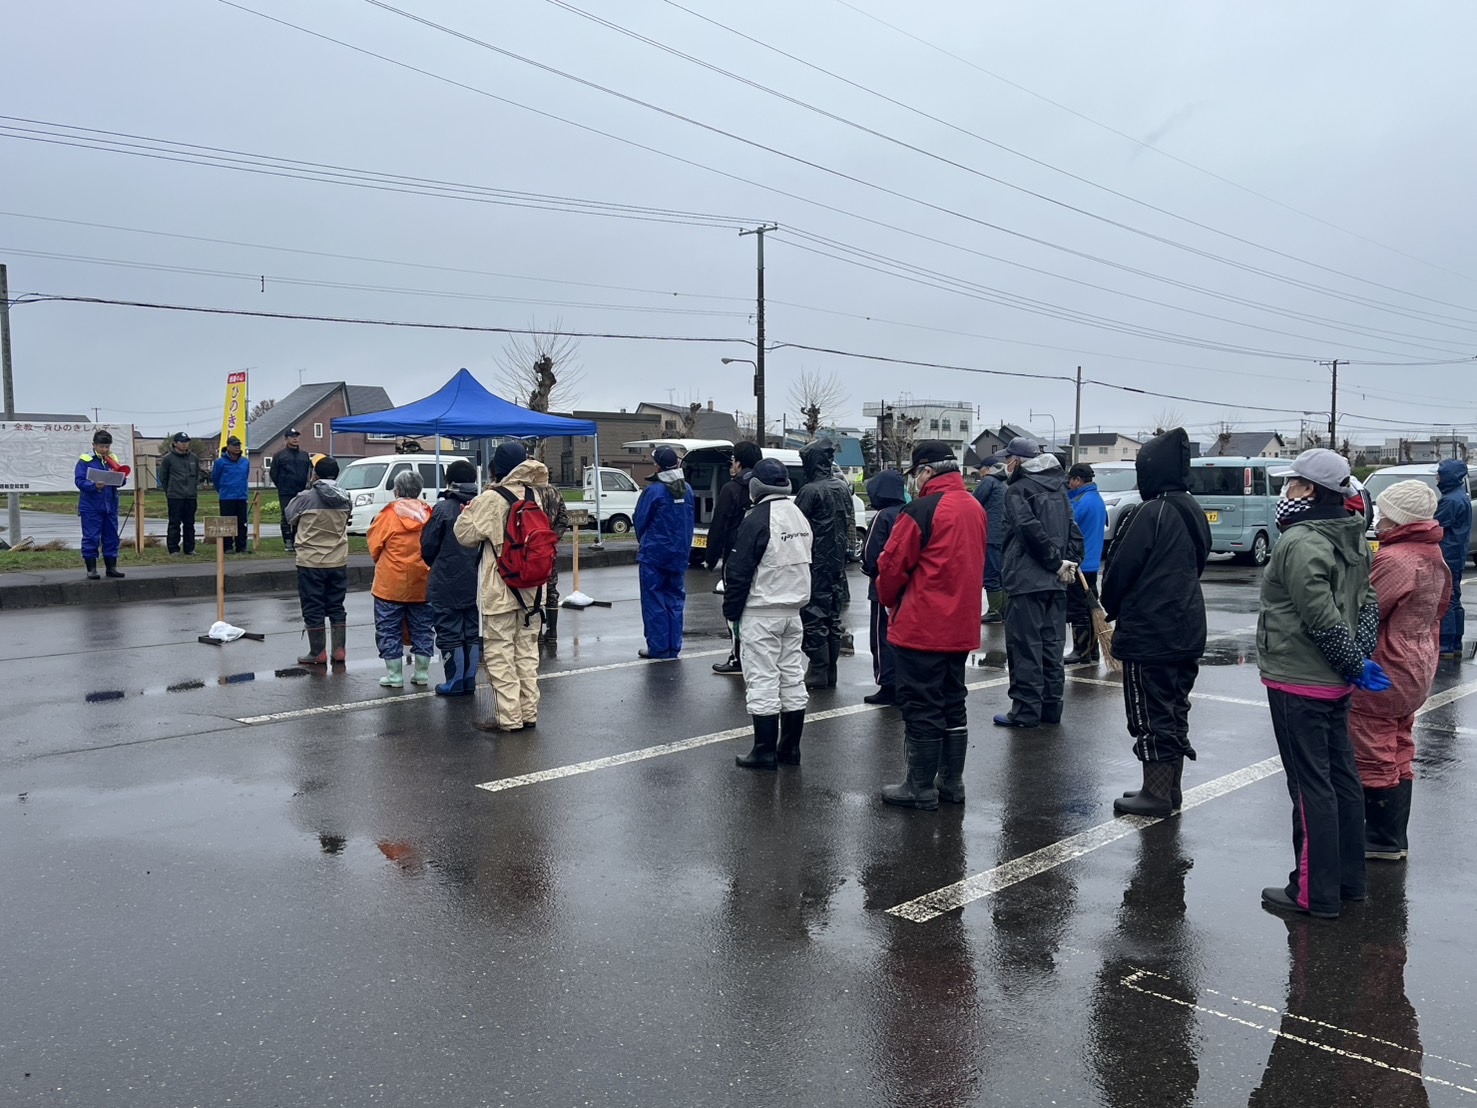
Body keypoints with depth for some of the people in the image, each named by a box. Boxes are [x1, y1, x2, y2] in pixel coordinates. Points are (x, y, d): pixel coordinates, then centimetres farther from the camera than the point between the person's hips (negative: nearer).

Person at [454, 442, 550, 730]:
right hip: (529, 588, 6)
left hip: (499, 591, -6)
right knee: (527, 651, 14)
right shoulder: (534, 496, 4)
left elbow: (465, 534, -9)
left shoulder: (491, 499, -15)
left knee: (500, 654, 1)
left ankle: (509, 717, 2)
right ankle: (529, 712, 19)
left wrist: (469, 508, 8)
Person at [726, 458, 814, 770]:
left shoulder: (757, 520, -15)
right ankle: (790, 748, 17)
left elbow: (739, 572, -14)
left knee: (762, 680, -3)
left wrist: (731, 610, -5)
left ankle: (764, 751, 0)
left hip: (761, 613, -8)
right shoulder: (800, 517, 9)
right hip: (793, 610, 8)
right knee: (793, 677, 11)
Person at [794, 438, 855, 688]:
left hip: (816, 564, -8)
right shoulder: (843, 487, 10)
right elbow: (851, 525, 16)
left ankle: (818, 672, -3)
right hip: (838, 563, 8)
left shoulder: (811, 490, -15)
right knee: (833, 618, 12)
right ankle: (830, 672, 18)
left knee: (814, 617, -3)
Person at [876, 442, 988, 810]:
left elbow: (892, 566, -12)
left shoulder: (922, 511, -17)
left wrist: (889, 599, 7)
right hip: (961, 627, 8)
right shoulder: (975, 509, 8)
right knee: (952, 703, 16)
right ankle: (951, 782, 24)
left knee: (920, 707, 0)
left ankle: (921, 788, 7)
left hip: (920, 627, -8)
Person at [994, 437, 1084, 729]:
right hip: (1056, 582, 8)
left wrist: (1056, 562, -13)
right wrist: (1070, 562, 5)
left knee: (1025, 645, -3)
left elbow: (1030, 529, -21)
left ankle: (1026, 710, -2)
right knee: (1051, 645, 12)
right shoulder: (1057, 489, 15)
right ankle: (1051, 706, 18)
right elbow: (1074, 530, 11)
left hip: (1027, 581, -7)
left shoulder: (1017, 489, -8)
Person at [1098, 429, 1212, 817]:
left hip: (1148, 632, -9)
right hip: (1187, 629, 9)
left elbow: (1122, 568, -14)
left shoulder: (1151, 513, -17)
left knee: (1150, 713, -1)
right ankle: (1170, 789, 24)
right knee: (1174, 709, 15)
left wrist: (1111, 606, 3)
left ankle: (1156, 793, 5)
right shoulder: (1193, 512, 9)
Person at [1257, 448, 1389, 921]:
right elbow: (1369, 603, 9)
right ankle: (1349, 879, 29)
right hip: (1336, 684, 9)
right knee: (1342, 777, 17)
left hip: (1298, 682, -9)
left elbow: (1321, 617, -24)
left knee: (1311, 785, -3)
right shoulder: (1354, 541, 10)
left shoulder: (1300, 543, -20)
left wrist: (1356, 662, -13)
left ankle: (1315, 893, 5)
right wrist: (1360, 659, 1)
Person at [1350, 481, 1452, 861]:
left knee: (1374, 758, 2)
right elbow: (1440, 608, 19)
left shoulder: (1394, 559, -23)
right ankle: (1395, 837, 25)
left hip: (1384, 674, -10)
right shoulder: (1433, 556, 8)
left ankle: (1383, 840, 9)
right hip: (1417, 671, 10)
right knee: (1398, 755, 17)